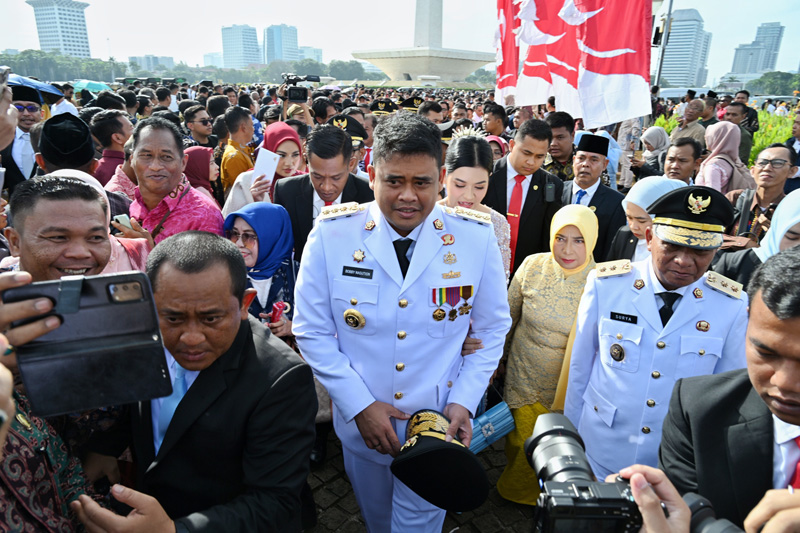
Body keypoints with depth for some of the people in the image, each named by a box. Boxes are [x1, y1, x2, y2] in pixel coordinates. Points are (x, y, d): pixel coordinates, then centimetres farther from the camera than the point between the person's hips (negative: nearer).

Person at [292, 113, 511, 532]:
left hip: (438, 426, -1)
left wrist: (464, 402, -10)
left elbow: (492, 328, -2)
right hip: (359, 422, 2)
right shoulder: (332, 233, -16)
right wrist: (358, 404, -14)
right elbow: (311, 330, -9)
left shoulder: (476, 237, -14)